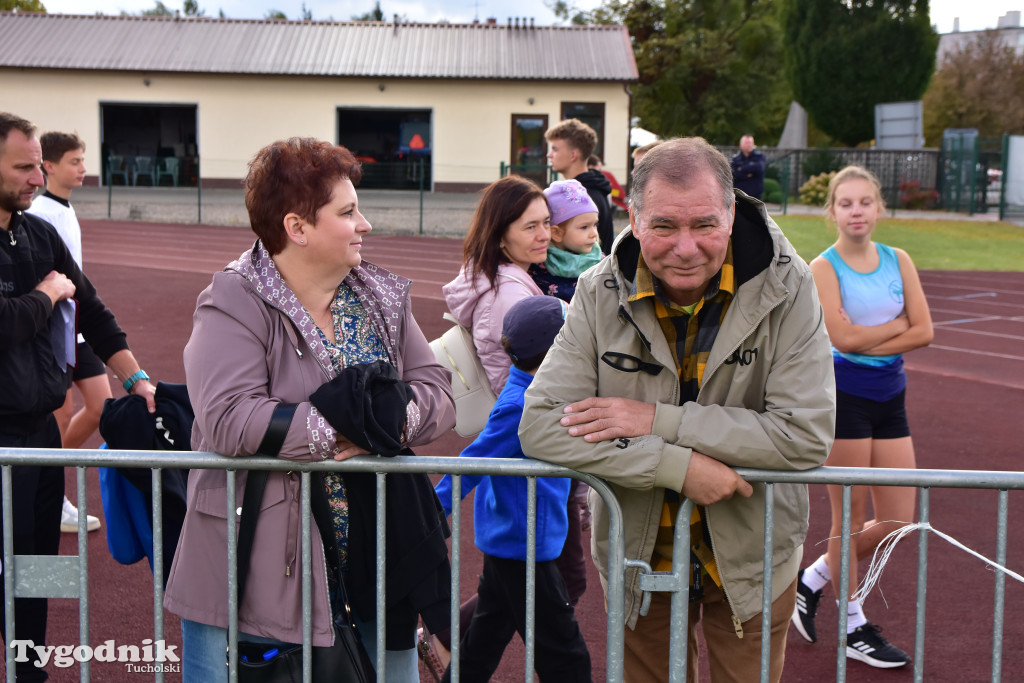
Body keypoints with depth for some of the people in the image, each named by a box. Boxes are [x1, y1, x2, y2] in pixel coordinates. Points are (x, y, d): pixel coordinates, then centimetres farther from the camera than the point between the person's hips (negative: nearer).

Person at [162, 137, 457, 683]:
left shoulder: (383, 299, 8)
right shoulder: (235, 304, -12)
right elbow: (229, 419, -26)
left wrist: (391, 419, -19)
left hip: (370, 555, 6)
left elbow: (439, 393, 3)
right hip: (255, 570, -5)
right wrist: (349, 427, -21)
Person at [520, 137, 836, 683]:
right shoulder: (600, 294, -12)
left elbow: (808, 434, -23)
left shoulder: (784, 287, -16)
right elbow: (540, 426, -18)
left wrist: (659, 420, -25)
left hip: (751, 559, -1)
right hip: (642, 558, 2)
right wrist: (677, 465, -28)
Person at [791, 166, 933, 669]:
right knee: (849, 518, 4)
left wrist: (867, 341, -13)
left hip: (890, 397, 5)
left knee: (898, 520, 6)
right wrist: (898, 324, -9)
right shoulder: (823, 267, -7)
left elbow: (923, 332, -3)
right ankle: (854, 627, 21)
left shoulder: (898, 261, 6)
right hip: (843, 396, -5)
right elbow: (842, 336, -18)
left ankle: (812, 580, 27)